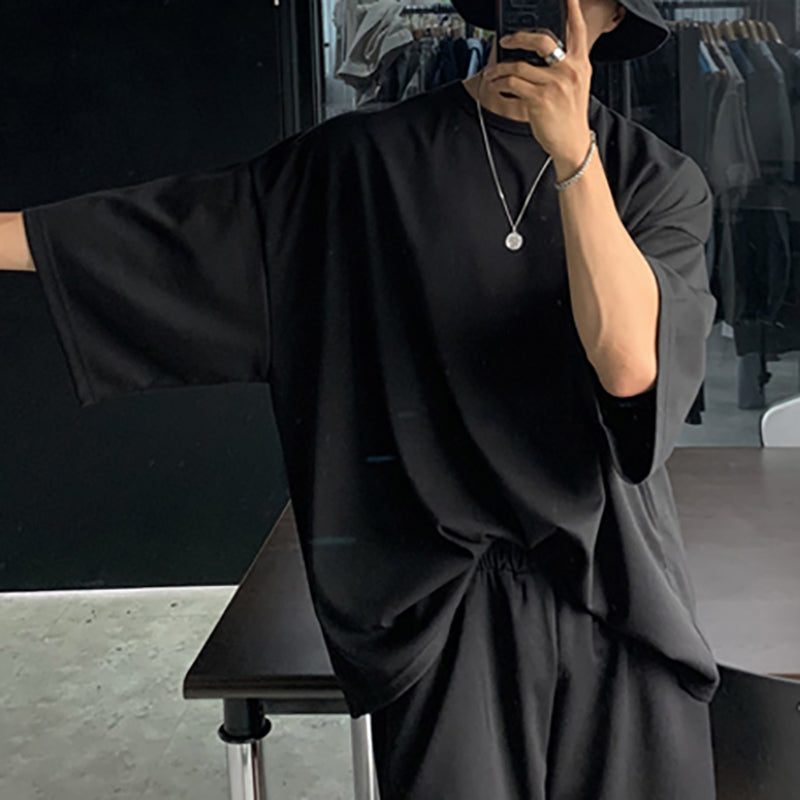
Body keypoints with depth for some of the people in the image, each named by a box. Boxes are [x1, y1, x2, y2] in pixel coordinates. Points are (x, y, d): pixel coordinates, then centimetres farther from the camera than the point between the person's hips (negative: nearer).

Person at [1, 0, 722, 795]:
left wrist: (573, 151, -25)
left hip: (613, 600, 1)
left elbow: (628, 363, -18)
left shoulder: (661, 181, -2)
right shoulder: (364, 162, -1)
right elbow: (167, 228, -1)